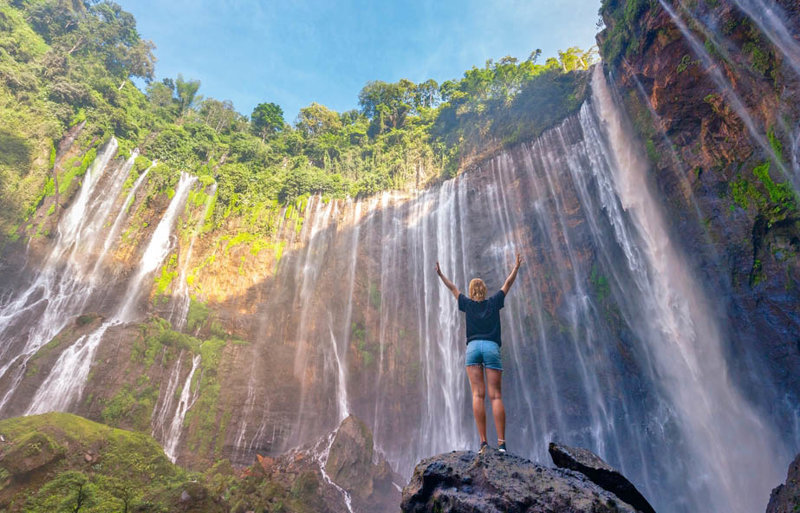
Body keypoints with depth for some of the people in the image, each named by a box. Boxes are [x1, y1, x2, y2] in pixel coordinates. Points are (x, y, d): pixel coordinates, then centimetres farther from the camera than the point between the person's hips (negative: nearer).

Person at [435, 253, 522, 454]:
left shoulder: (468, 304, 13)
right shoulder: (494, 303, 13)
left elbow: (453, 288, 25)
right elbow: (507, 284, 24)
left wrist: (440, 274, 38)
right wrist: (516, 268, 35)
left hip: (473, 347, 0)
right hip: (492, 348, 0)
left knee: (478, 394, -5)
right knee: (496, 396, -3)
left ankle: (483, 442, -11)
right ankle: (501, 443, -9)